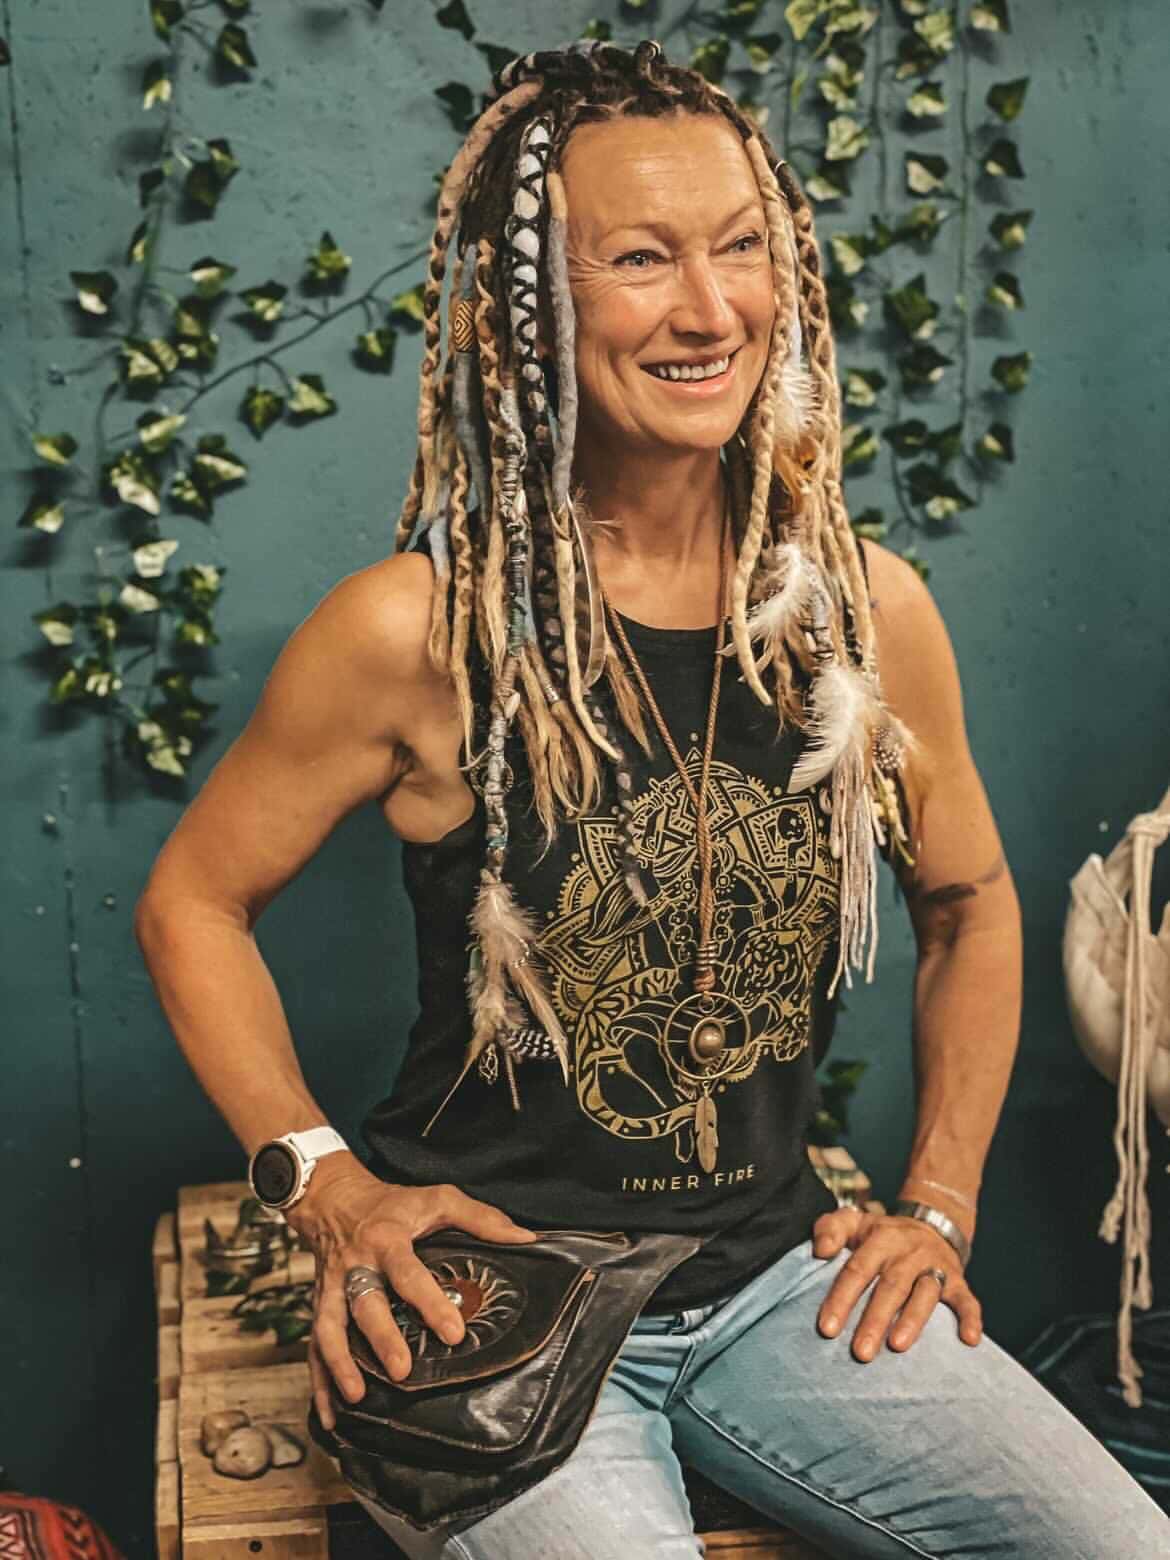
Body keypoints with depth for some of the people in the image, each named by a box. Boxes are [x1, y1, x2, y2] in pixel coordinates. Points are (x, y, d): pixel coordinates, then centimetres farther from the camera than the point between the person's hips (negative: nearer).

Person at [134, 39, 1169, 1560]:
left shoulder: (871, 608, -3)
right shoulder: (417, 632, -14)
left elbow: (971, 903, 13)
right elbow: (192, 902, -1)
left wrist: (939, 1206, 7)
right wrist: (326, 1184, -10)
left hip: (777, 1270, 4)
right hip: (490, 1289, -3)